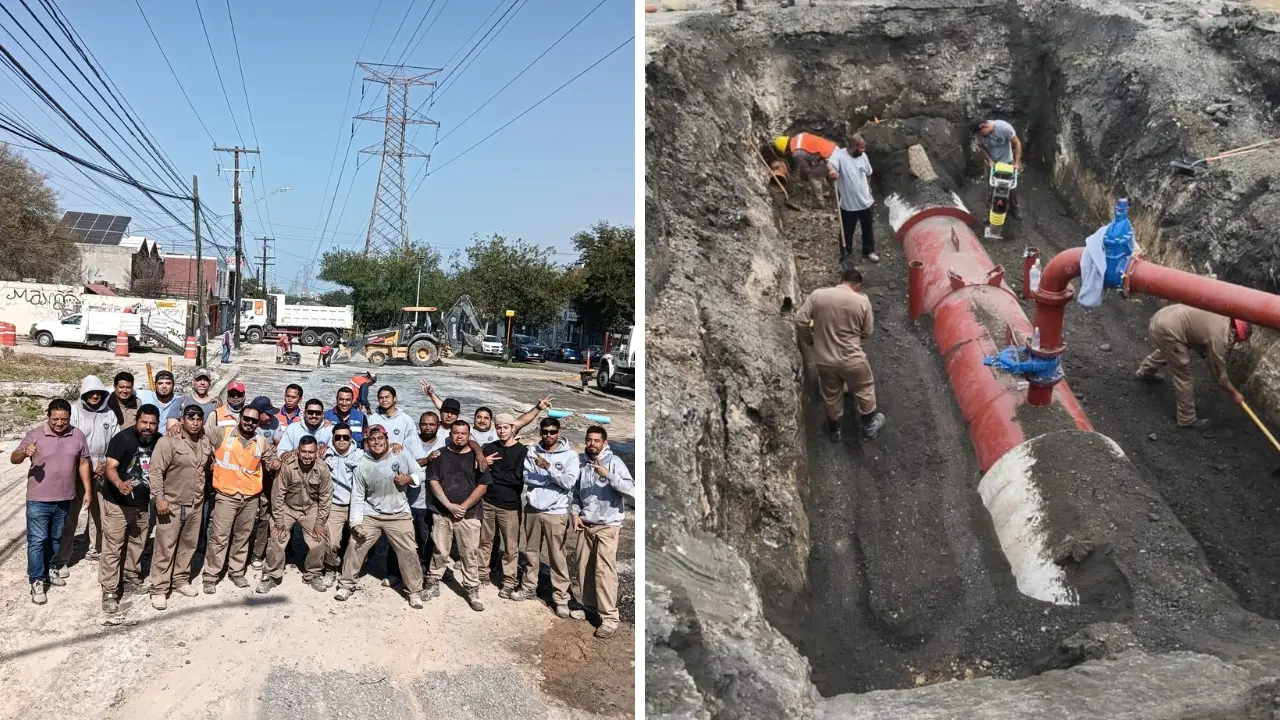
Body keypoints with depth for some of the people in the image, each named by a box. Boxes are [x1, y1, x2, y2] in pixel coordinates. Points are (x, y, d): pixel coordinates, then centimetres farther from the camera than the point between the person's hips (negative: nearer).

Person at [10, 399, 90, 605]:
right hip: (39, 499, -4)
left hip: (64, 499, 4)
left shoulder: (77, 435, -1)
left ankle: (46, 571, 33)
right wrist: (24, 452, -34)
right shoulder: (35, 435, -9)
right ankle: (36, 581, 4)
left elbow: (83, 463, 7)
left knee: (55, 539, 17)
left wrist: (87, 490, 6)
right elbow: (13, 458, -10)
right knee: (37, 539, -3)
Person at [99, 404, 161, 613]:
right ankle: (109, 592, 4)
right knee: (112, 548, -2)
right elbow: (110, 467, -30)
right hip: (117, 503, -5)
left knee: (137, 544, 21)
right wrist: (119, 484, -49)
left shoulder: (159, 440, -6)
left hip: (143, 503, 5)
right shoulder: (123, 438, -21)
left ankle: (132, 577, 40)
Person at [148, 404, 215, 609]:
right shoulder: (168, 441, -15)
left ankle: (181, 580, 31)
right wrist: (159, 498, -20)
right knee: (165, 547, -1)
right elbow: (155, 471, -16)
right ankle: (159, 589, 7)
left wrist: (204, 493, 20)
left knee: (188, 545, 16)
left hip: (196, 504, 6)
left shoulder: (206, 442, 5)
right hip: (172, 504, -6)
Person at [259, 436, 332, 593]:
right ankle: (271, 576, 12)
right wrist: (279, 522, -13)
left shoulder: (323, 469, -20)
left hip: (311, 508, 1)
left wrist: (320, 522, -10)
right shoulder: (287, 467, -25)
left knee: (319, 541, -4)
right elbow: (278, 494, -17)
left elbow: (325, 497, -10)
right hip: (287, 507, -1)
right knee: (276, 539, -8)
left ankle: (313, 575, 18)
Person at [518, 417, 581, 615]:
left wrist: (548, 467, -23)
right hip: (532, 509, 4)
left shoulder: (570, 455, -7)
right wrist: (553, 479, -16)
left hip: (556, 512, -4)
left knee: (557, 556, 0)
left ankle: (561, 598, 7)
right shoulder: (533, 451, 2)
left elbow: (569, 482, -17)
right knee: (530, 551, 17)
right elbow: (525, 477, -8)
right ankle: (529, 588, 33)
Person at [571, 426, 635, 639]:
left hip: (607, 525, -5)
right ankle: (587, 604, 29)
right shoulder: (581, 462, 4)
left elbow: (632, 490, -20)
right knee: (584, 567, 12)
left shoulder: (614, 462, -11)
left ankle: (609, 617, -5)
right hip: (586, 524, 5)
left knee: (605, 571, -9)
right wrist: (575, 513, 0)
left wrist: (608, 475, -28)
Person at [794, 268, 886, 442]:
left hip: (823, 359, 2)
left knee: (831, 395, 24)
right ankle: (869, 425, 39)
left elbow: (800, 320, -8)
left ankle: (834, 430, 42)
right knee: (864, 389, 25)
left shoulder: (817, 295, -9)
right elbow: (867, 332, -2)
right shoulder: (862, 301, -11)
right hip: (851, 359, -2)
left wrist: (812, 337, 10)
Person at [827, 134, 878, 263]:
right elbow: (830, 163, -40)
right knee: (847, 232, 12)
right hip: (848, 204, -5)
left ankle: (869, 251, 40)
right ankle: (846, 254, 32)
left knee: (868, 229, 20)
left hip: (866, 202, 5)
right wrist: (831, 169, -62)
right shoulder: (840, 155, -18)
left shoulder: (863, 156, 0)